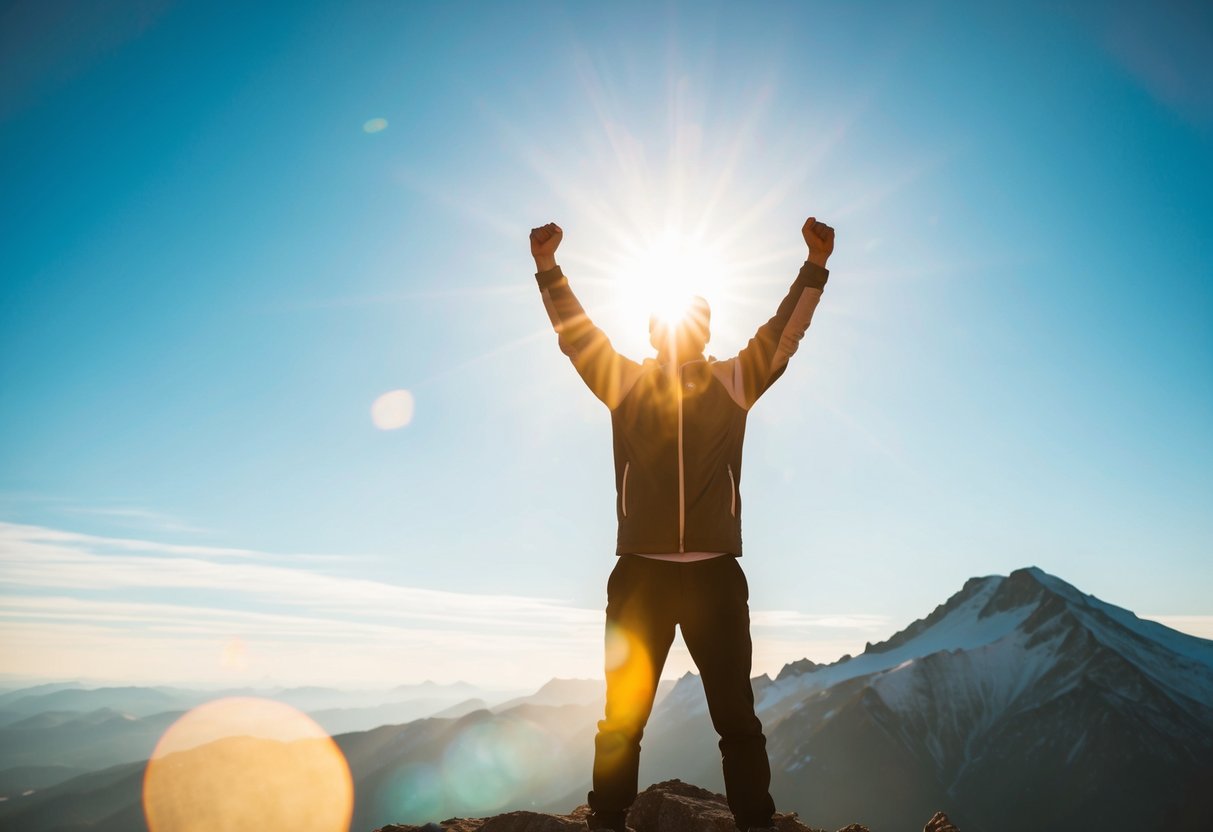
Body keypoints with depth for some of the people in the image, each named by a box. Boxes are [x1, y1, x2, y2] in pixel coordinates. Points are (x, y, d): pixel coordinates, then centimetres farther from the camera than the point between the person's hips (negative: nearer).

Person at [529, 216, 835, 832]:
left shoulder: (735, 382, 8)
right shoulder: (624, 382, 6)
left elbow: (785, 333, 1)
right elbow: (574, 333, 0)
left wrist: (815, 266, -10)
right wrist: (547, 268, -12)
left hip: (715, 574, 0)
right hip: (639, 574, 0)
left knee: (736, 714, 10)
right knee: (622, 716, 10)